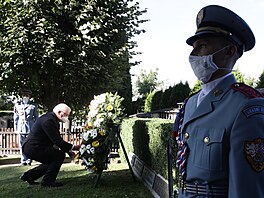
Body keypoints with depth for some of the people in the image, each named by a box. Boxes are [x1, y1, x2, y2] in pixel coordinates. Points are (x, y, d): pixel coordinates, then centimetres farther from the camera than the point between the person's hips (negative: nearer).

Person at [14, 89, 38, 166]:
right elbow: (16, 117, 13)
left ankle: (29, 160, 6)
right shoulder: (17, 104, 9)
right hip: (21, 126, 2)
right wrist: (15, 127, 10)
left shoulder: (33, 105, 4)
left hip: (30, 127, -2)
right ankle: (23, 160, 9)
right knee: (22, 144, 3)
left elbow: (36, 117, 8)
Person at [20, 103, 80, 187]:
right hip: (33, 148, -11)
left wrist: (68, 150, 7)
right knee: (60, 154, -14)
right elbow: (56, 141, -24)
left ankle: (28, 175, 22)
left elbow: (57, 139, 18)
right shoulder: (48, 120, -19)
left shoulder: (53, 119, 14)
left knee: (53, 161, 21)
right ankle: (47, 181, -5)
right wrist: (73, 147, -19)